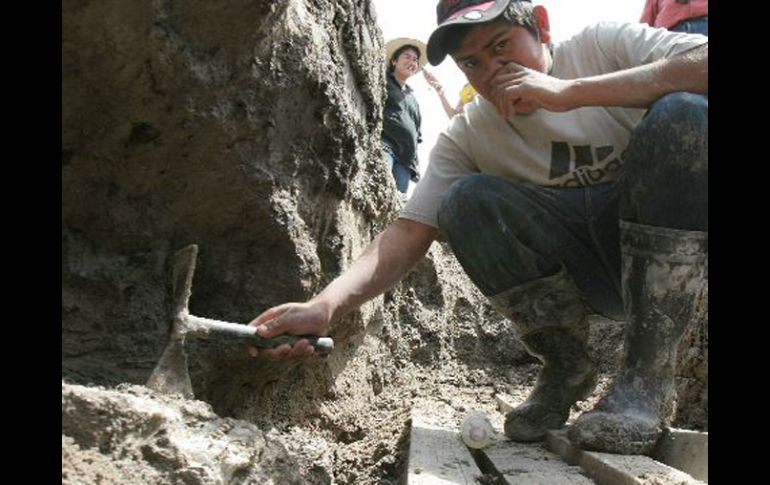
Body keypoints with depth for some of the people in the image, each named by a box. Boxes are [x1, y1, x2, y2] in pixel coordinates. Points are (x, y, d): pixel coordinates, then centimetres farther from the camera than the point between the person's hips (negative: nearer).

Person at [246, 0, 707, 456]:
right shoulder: (466, 138, -3)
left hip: (679, 246, -1)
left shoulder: (607, 44, -7)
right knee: (466, 201, -21)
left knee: (682, 116, -29)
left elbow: (703, 62, -25)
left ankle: (649, 370, -24)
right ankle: (565, 367, -5)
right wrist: (325, 306, -30)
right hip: (590, 276, 2)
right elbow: (409, 232, -12)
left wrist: (570, 91, -30)